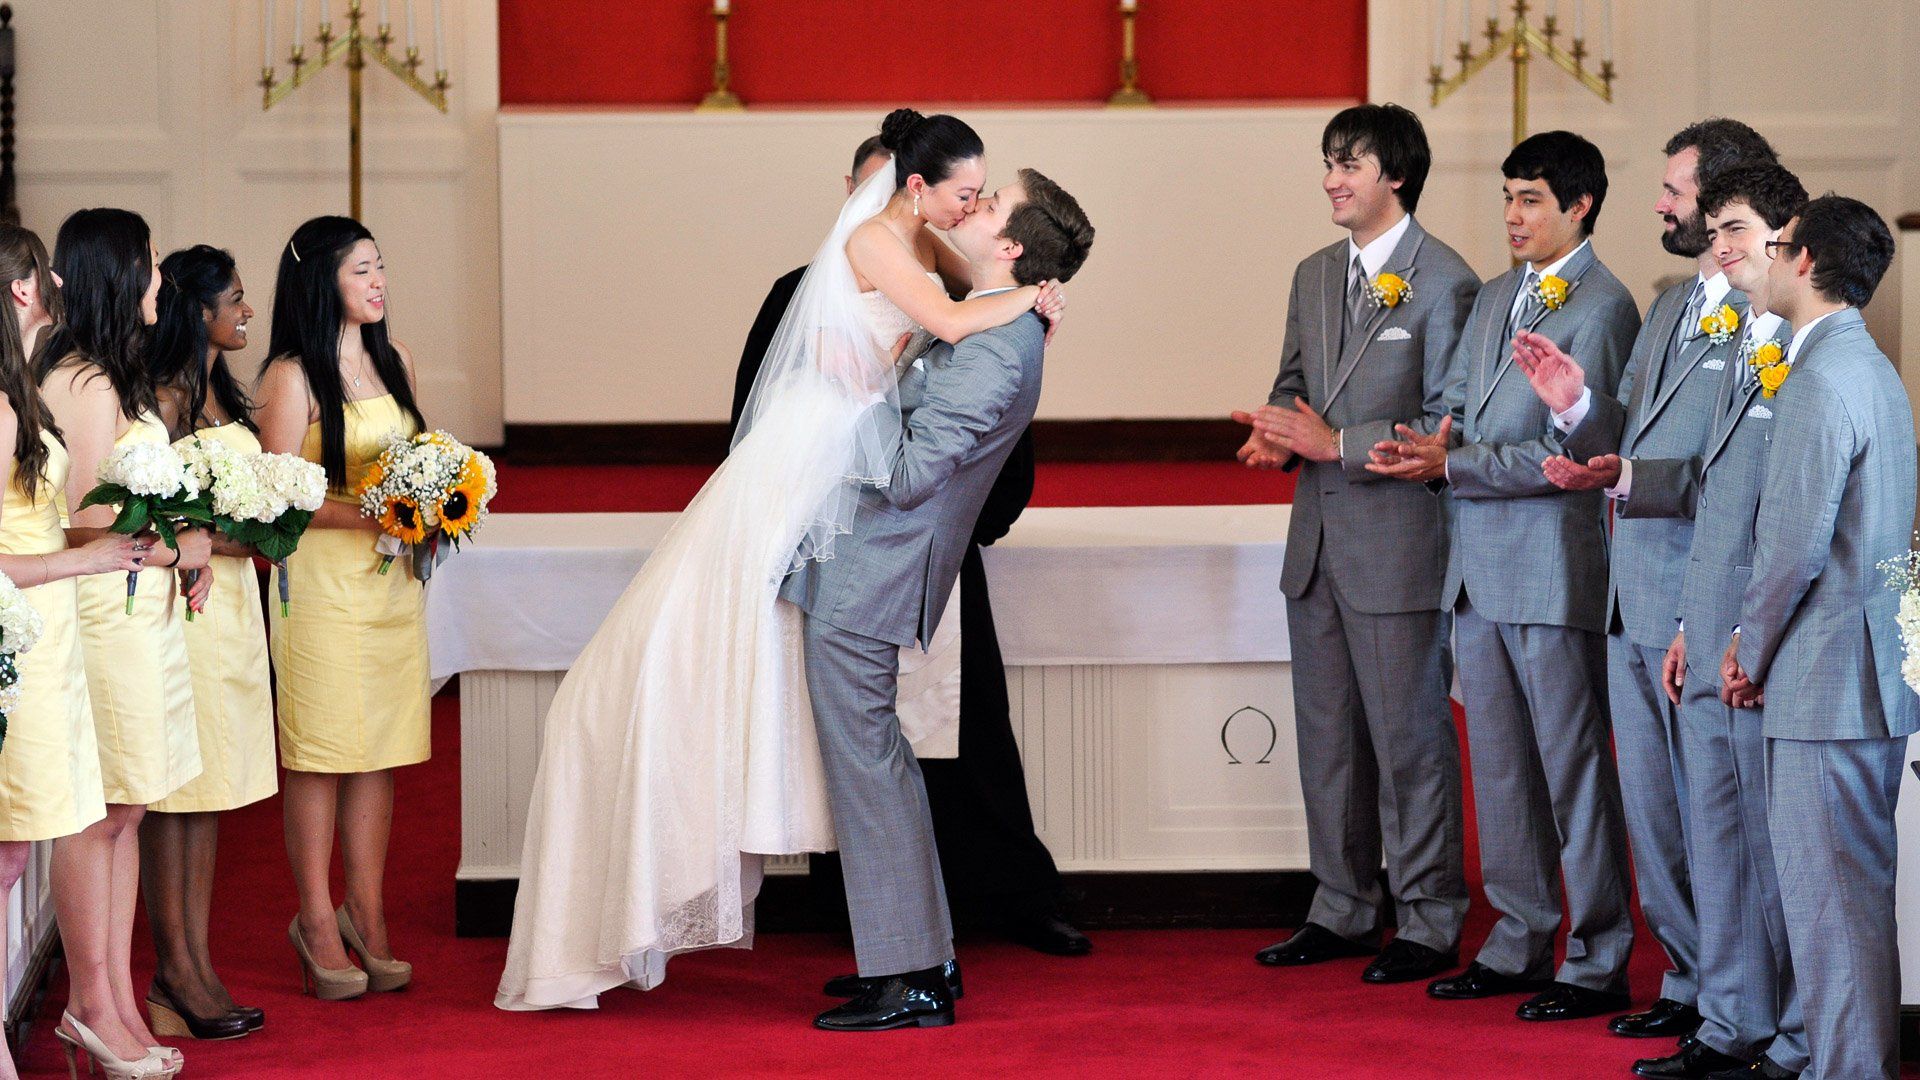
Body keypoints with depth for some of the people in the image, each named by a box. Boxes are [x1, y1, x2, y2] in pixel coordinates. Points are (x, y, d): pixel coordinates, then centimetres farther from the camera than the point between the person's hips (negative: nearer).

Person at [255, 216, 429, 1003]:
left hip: (393, 578, 6)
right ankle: (316, 922, 7)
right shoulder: (293, 377, -8)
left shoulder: (394, 360, 11)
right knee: (320, 754, -1)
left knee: (379, 751, 8)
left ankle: (366, 914, 16)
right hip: (322, 579, -6)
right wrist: (367, 513, -21)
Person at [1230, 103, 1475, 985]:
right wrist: (1277, 432, -1)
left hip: (1399, 544, -8)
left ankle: (1429, 923, 8)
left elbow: (1449, 423, -14)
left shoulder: (1445, 283, -10)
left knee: (1409, 736, -1)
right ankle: (1342, 912, 24)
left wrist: (1339, 443, -17)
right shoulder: (1314, 276, 14)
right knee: (1326, 736, 13)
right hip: (1317, 542, 8)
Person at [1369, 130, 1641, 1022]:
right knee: (1499, 765, 14)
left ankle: (1599, 962, 7)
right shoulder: (1493, 299, 16)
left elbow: (1568, 457, -17)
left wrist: (1454, 465, -19)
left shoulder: (1603, 309, -11)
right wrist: (1428, 449, -4)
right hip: (1479, 570, 8)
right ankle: (1519, 944, 24)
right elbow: (1454, 407, 18)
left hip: (1553, 571, -8)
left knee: (1574, 768, -1)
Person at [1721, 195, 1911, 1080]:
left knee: (1829, 891, -6)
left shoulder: (1822, 380, -15)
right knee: (1855, 887, 15)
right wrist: (1756, 639, 17)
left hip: (1828, 677, -10)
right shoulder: (1871, 369, 17)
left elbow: (1794, 545, -19)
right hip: (1874, 672, 10)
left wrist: (1751, 649, -5)